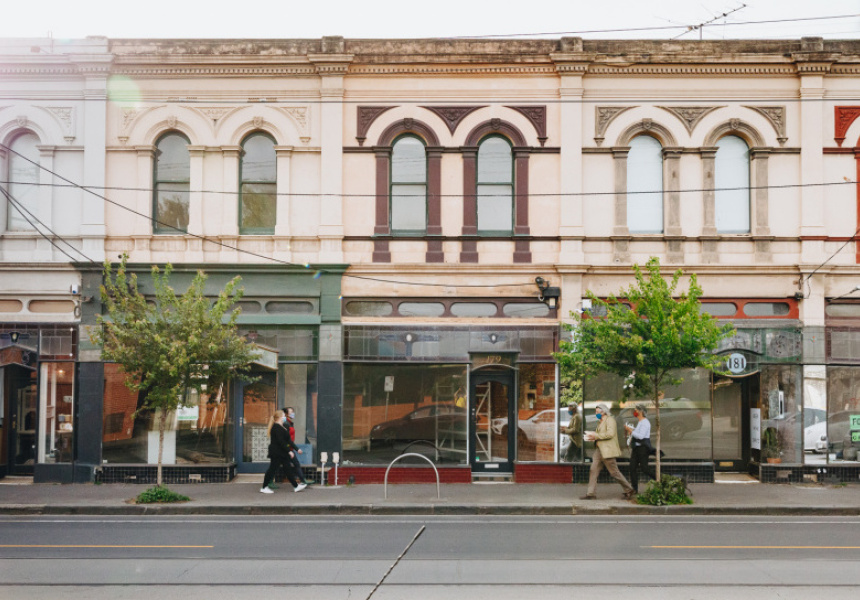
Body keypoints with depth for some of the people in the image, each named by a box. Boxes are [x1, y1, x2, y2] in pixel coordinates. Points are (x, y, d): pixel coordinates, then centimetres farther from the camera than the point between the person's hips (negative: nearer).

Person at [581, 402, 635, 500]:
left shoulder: (610, 419, -9)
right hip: (599, 450, 9)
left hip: (607, 451, -9)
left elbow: (610, 434, -21)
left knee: (614, 472, -3)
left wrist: (596, 435, -18)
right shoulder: (600, 422, 19)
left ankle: (629, 490, 11)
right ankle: (590, 493, 1)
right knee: (593, 471, 0)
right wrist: (592, 437, 8)